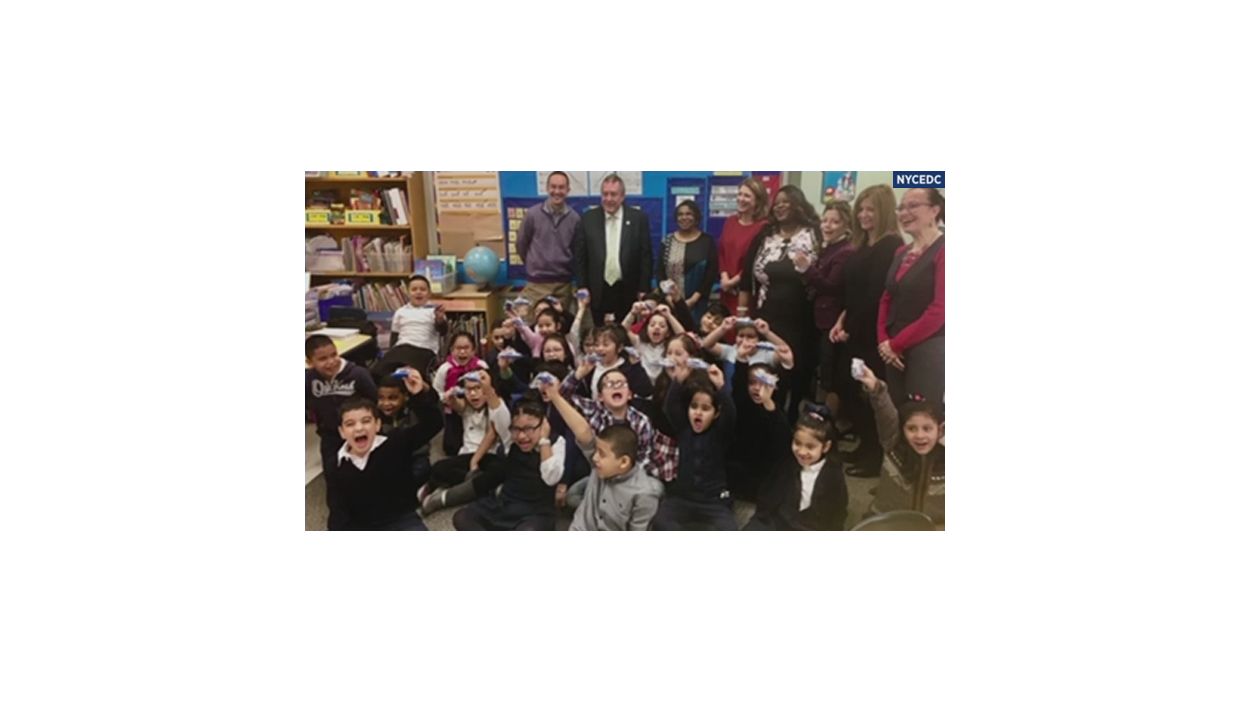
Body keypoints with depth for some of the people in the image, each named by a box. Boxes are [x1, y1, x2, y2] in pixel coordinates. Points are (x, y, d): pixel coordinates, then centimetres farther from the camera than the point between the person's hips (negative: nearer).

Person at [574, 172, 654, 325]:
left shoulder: (639, 218, 0)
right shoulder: (588, 219, 3)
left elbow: (646, 257, 1)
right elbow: (580, 257, 5)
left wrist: (644, 290, -2)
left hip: (629, 292, -1)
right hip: (598, 292, 1)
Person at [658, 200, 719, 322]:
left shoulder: (707, 241, 2)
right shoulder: (667, 241, 10)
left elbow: (711, 273, -3)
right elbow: (660, 271, 8)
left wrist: (693, 299, -10)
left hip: (696, 304, -2)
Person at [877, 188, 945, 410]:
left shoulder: (943, 250, -10)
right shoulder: (901, 253, 15)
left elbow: (940, 309, -16)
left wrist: (896, 343, -11)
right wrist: (884, 341, 0)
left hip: (929, 351, -7)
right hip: (895, 352, 7)